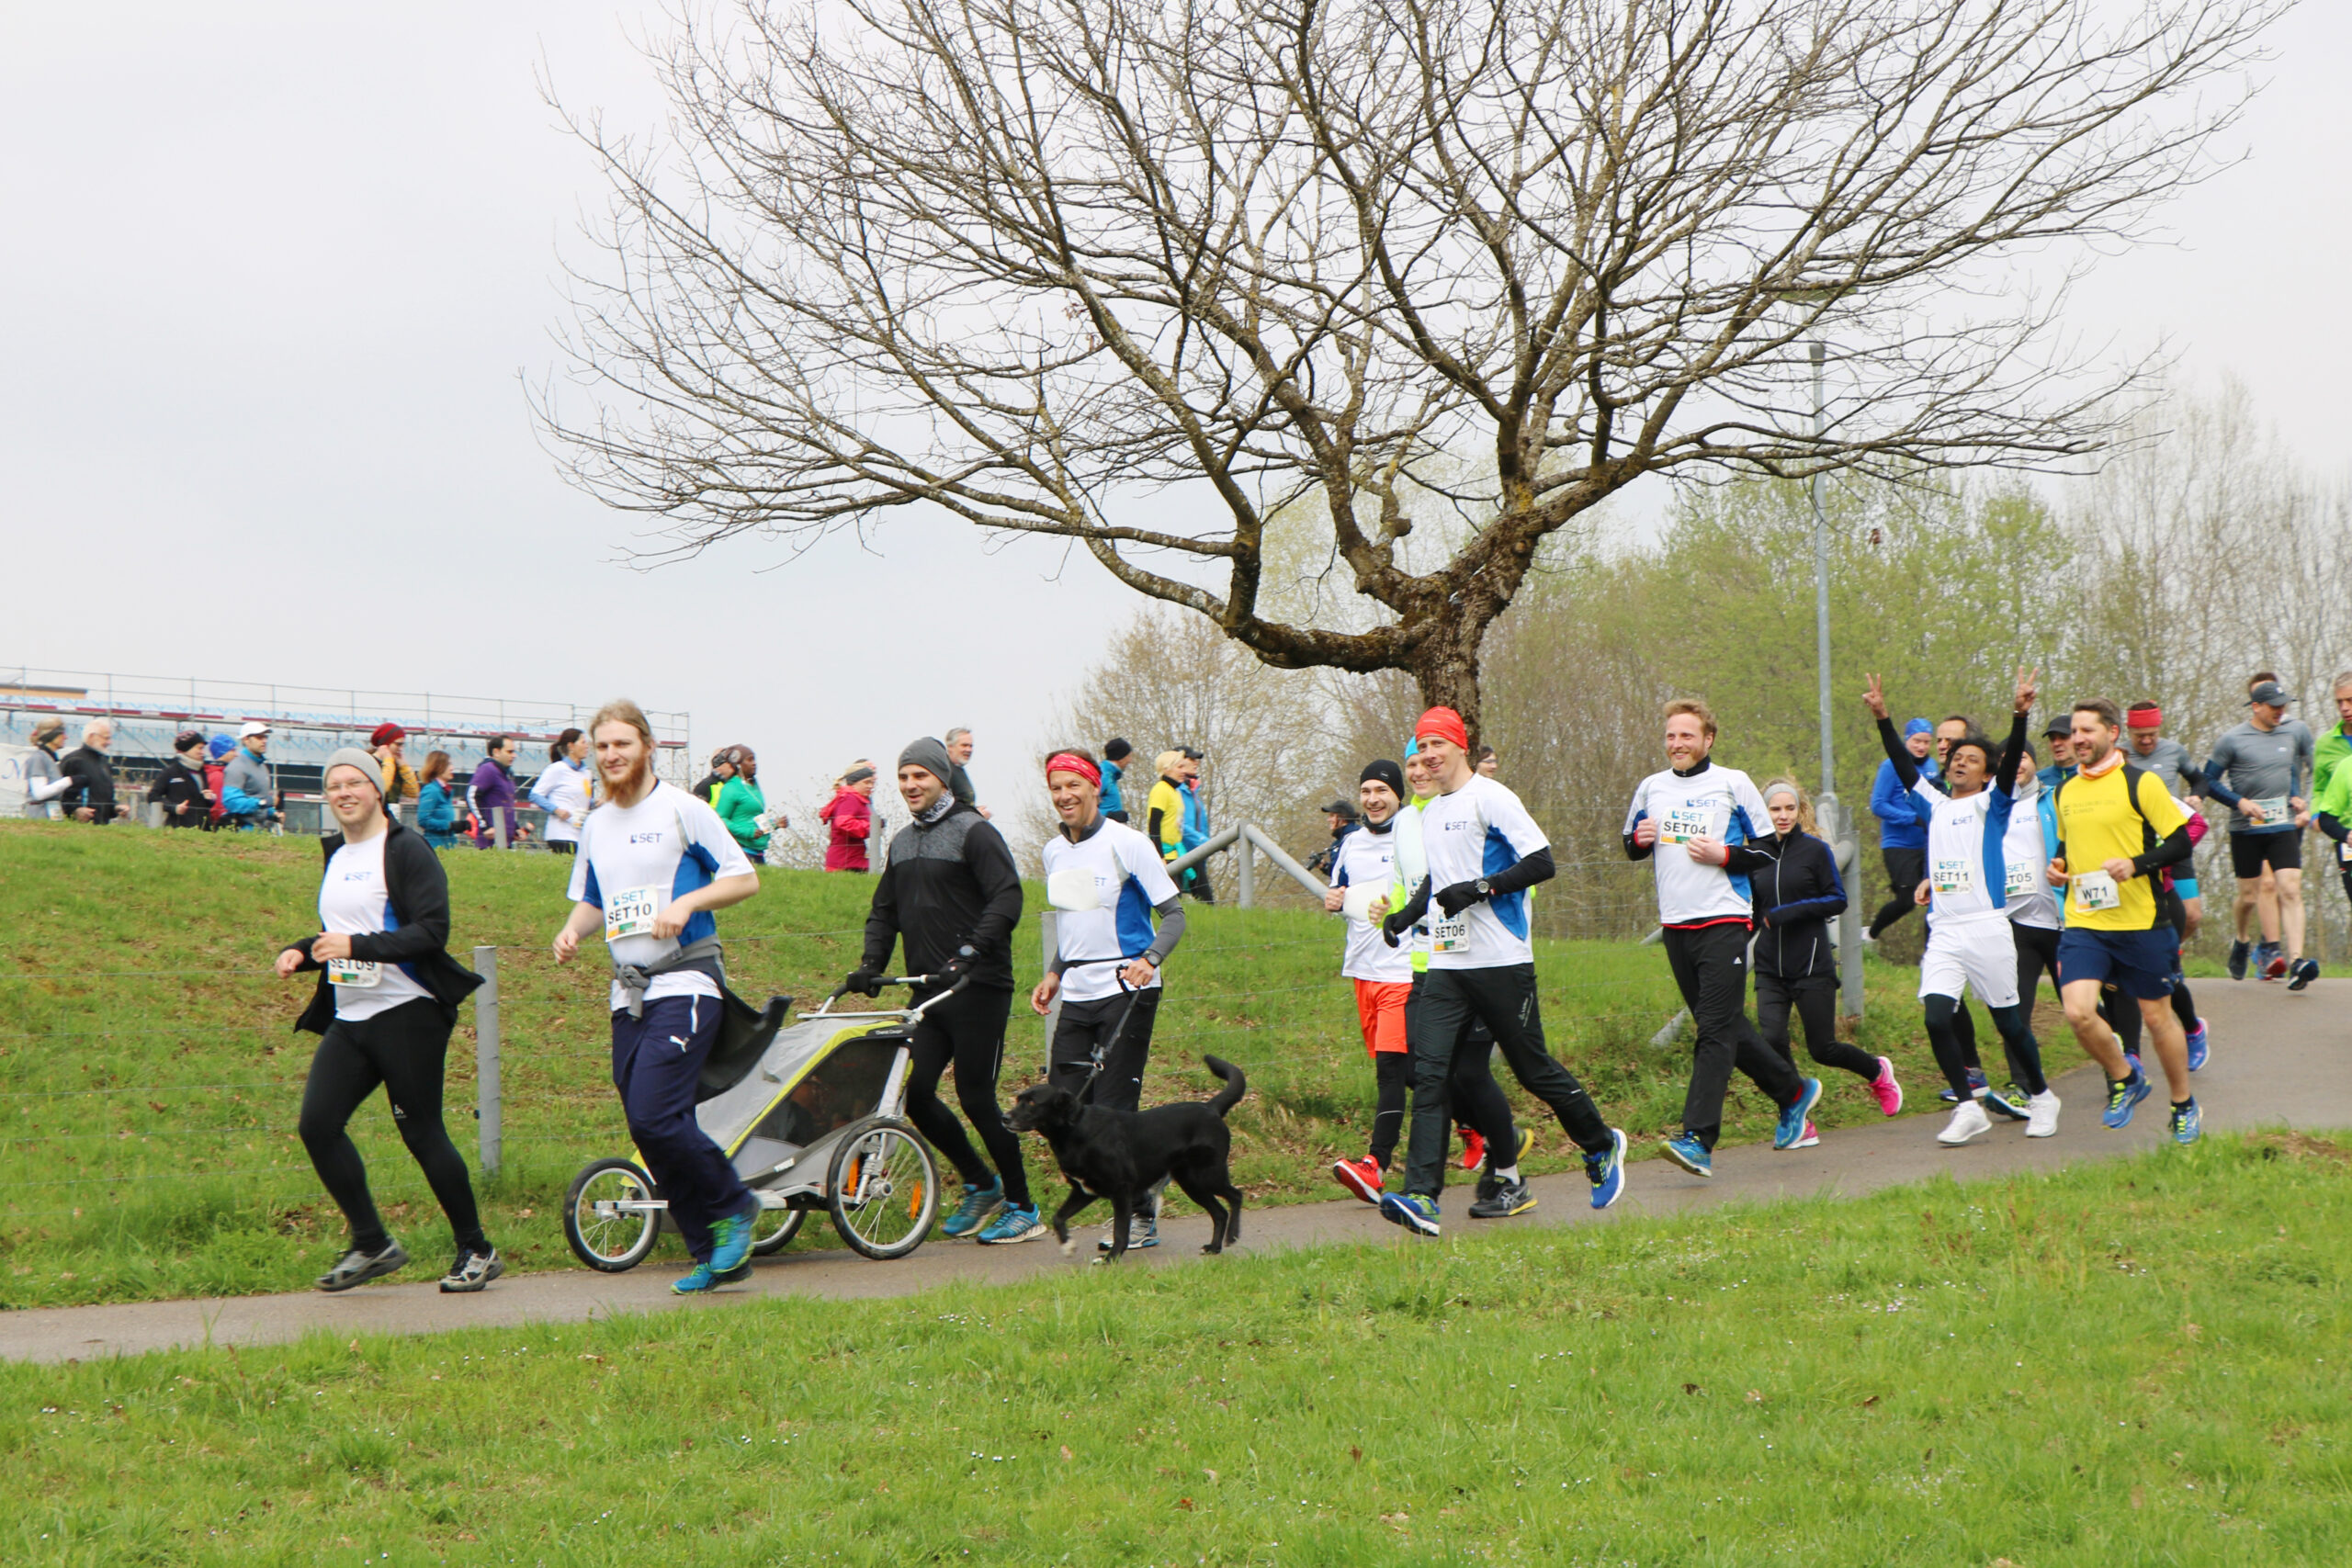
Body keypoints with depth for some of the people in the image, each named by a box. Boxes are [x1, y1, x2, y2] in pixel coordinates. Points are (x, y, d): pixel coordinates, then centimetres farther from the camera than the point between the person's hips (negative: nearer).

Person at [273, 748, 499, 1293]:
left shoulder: (405, 851, -7)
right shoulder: (336, 856, 17)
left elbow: (432, 931, -17)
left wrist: (358, 946, -25)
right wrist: (301, 953, 8)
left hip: (406, 1015, -7)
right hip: (348, 1018, 7)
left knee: (422, 1134, -4)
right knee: (318, 1124, -6)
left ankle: (477, 1251, 10)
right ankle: (372, 1244, 5)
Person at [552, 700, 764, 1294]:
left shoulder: (682, 810, -4)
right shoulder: (595, 826, 14)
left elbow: (745, 878, -4)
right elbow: (590, 900, 24)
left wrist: (687, 901, -19)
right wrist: (572, 931, 2)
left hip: (684, 982, -7)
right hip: (628, 991, 7)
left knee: (655, 1115, -19)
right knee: (650, 1131, 3)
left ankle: (733, 1206, 2)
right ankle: (715, 1254, 12)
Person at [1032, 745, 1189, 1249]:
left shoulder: (1127, 844, -8)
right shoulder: (1053, 852, 12)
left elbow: (1174, 915, -7)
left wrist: (1149, 960, -24)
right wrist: (1054, 974, 14)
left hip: (1126, 991, -6)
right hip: (1076, 995, 7)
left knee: (1113, 1110, -10)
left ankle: (1140, 1215, 6)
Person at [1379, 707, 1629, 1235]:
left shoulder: (1491, 797, -7)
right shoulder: (1430, 813, 18)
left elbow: (1541, 863, -13)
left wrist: (1479, 888, -19)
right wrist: (1407, 914, 16)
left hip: (1501, 960, -7)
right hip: (1446, 963, 7)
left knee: (1533, 1069, 2)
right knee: (1429, 1072, -9)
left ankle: (1602, 1147, 28)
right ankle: (1421, 1198, -17)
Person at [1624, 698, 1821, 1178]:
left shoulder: (1733, 783, 0)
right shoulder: (1650, 788, 12)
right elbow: (1630, 848, 23)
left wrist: (1724, 854, -12)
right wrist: (1640, 839, 0)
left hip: (1723, 921, -6)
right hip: (1675, 923, 6)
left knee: (1716, 1032, -13)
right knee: (1724, 1027, 11)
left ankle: (1698, 1139, -20)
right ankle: (1793, 1092, 31)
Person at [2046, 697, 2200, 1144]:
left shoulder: (2140, 783, -5)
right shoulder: (2065, 792, 12)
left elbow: (2181, 842, -6)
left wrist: (2135, 864, -20)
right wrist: (2057, 866, 6)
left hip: (2140, 923, -4)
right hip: (2082, 923, 4)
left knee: (2156, 1016, 7)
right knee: (2078, 1012, -16)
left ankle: (2184, 1106, 28)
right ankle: (2125, 1080, 11)